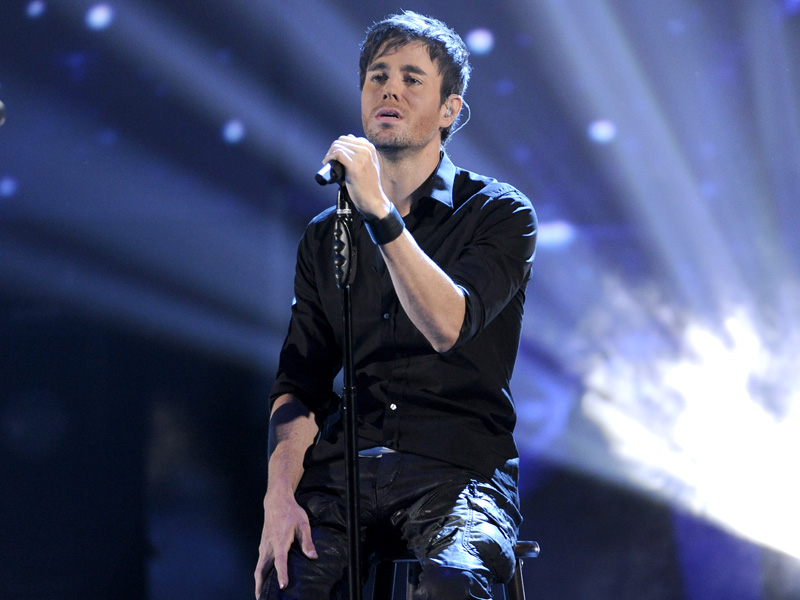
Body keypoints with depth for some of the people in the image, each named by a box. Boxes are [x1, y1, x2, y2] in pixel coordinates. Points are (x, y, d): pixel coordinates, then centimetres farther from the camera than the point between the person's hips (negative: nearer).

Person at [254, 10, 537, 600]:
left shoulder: (499, 212, 4)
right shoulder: (326, 236, 17)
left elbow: (448, 325, -15)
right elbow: (300, 381, 10)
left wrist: (380, 210, -21)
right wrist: (281, 496, -6)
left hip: (459, 468, -3)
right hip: (344, 464, 3)